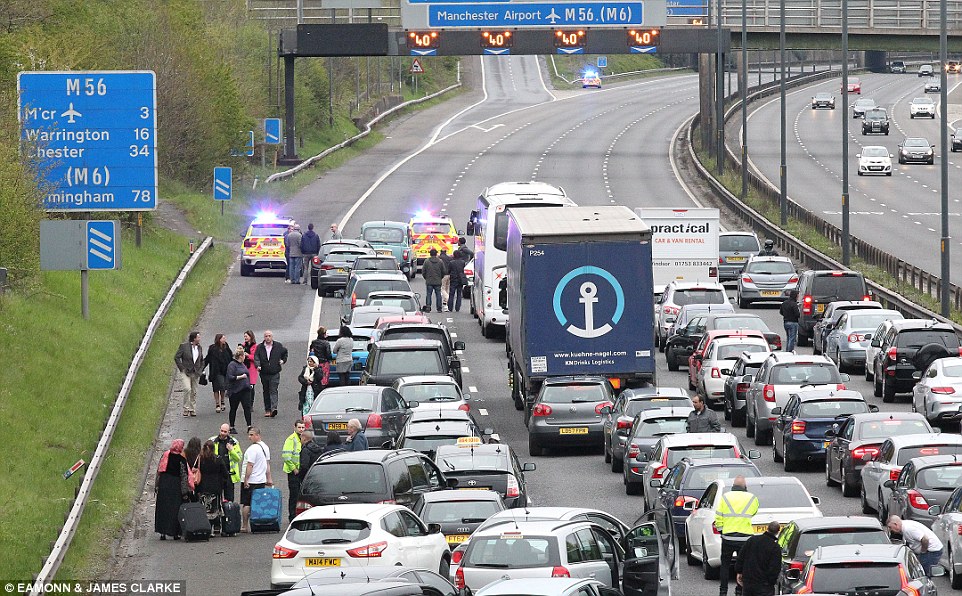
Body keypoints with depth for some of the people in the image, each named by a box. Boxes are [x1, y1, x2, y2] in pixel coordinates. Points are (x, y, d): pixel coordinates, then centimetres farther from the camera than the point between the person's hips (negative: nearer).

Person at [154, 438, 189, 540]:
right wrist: (185, 492, -6)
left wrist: (156, 486, 14)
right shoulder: (181, 459, -10)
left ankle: (162, 532, 6)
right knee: (175, 509, 3)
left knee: (162, 508, 9)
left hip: (163, 485, 4)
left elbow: (159, 471, 8)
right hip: (175, 485, -4)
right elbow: (184, 475, -9)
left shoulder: (165, 455, 4)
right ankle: (175, 533, 4)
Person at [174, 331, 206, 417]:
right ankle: (186, 409, -9)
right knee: (187, 389, -18)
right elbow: (176, 357, -4)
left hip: (196, 373, 5)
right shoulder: (184, 346, -6)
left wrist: (201, 370, 9)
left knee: (194, 392, 6)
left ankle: (192, 410, 14)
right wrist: (182, 368, -8)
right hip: (186, 372, -5)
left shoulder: (199, 348, 9)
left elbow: (202, 360, 22)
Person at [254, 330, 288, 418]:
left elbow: (285, 352, 22)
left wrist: (283, 360, 10)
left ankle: (273, 408, -24)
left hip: (275, 373, -2)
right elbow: (256, 357, -6)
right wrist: (258, 365, -23)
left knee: (273, 391, -13)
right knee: (266, 391, 9)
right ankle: (267, 410, 15)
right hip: (264, 373, 2)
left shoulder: (278, 346, 3)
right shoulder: (260, 347, 3)